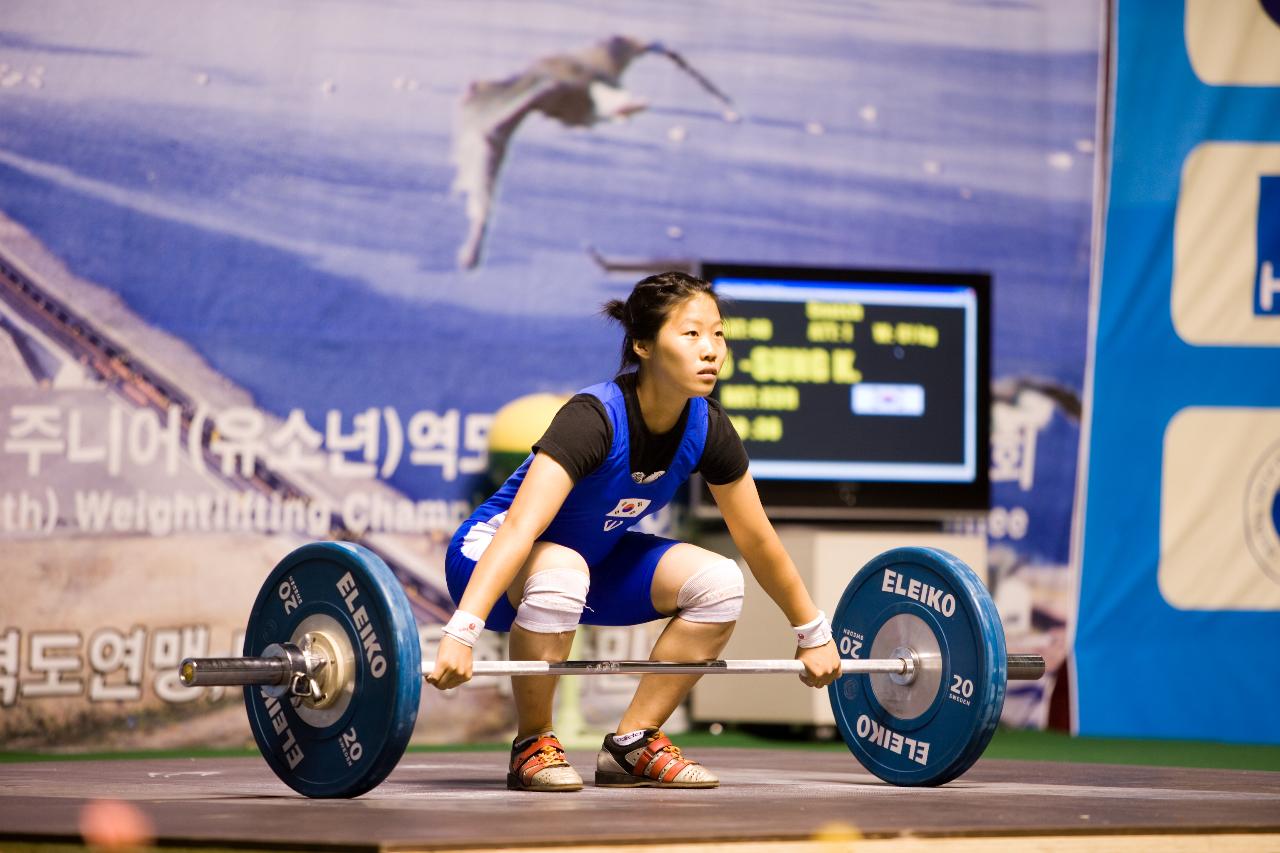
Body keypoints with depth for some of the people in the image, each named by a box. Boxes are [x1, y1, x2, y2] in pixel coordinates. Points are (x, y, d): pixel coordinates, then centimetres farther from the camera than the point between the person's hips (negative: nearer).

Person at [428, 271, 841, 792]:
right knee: (560, 571, -39)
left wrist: (813, 634, 8)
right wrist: (461, 633, -56)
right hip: (493, 557, -7)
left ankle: (632, 745, 0)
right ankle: (532, 746, -17)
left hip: (596, 557, 7)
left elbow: (757, 539, 1)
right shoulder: (594, 419, -33)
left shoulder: (707, 429, -13)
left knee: (718, 582, -13)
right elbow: (520, 528, -45)